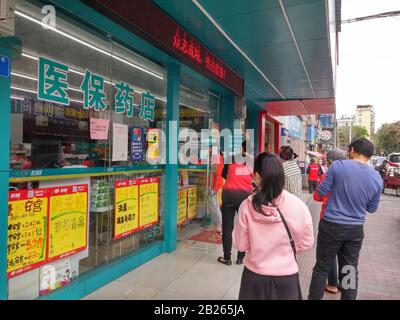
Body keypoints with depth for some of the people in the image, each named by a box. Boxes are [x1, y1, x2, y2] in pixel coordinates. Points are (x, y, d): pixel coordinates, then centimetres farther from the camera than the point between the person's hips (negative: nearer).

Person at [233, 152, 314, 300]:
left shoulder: (247, 206, -19)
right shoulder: (298, 205, -18)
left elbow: (240, 245, -8)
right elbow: (307, 243, -4)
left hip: (255, 276, 0)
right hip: (286, 277, 0)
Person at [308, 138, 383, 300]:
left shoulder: (338, 165, -14)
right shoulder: (377, 178, -3)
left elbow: (321, 192, -7)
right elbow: (372, 208, 7)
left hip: (331, 226, -3)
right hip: (356, 229, 3)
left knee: (322, 267, 10)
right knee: (350, 270, 17)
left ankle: (314, 298, 22)